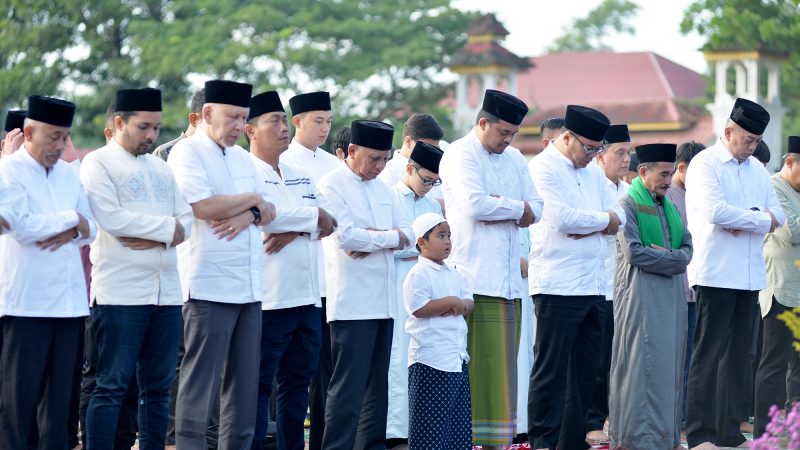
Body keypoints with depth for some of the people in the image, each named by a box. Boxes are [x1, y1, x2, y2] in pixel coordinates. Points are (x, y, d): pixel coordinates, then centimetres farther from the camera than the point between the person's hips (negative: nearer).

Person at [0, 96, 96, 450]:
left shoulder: (68, 173, 15)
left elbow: (90, 228, 14)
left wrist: (71, 232, -8)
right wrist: (71, 219, -7)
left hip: (69, 300, 6)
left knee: (59, 394, 8)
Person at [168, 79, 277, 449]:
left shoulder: (241, 157, 18)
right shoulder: (187, 152, -7)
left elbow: (267, 211, 13)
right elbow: (204, 207, -20)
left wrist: (246, 217, -10)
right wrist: (252, 199, -5)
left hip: (249, 287, 8)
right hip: (209, 288, -8)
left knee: (244, 381, 10)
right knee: (200, 382, -6)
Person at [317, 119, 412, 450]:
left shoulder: (381, 188, 18)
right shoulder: (332, 186, -7)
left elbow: (406, 232, 12)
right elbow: (345, 236, -19)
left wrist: (375, 240, -9)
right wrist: (390, 238, -5)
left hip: (382, 300, 8)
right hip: (351, 302, -8)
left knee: (377, 384, 10)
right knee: (348, 385, -9)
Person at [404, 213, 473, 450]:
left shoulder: (453, 274, 16)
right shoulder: (419, 273, -9)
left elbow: (469, 301, 15)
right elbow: (418, 308, -19)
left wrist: (460, 306, -8)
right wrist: (451, 302, -16)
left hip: (457, 356, 8)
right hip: (431, 357, -8)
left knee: (459, 415, 10)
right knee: (431, 415, -6)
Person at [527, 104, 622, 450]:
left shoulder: (594, 173, 19)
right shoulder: (544, 168, -6)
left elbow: (618, 217, 10)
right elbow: (562, 218, -18)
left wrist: (586, 226, -10)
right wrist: (603, 220, -2)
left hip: (594, 285, 8)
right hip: (558, 286, -8)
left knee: (585, 369, 11)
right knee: (551, 369, -5)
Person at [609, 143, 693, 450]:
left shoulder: (669, 206, 17)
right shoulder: (629, 205, -6)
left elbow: (687, 248, 11)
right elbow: (633, 252, -15)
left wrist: (663, 256, -9)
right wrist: (672, 258, -8)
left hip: (672, 297, 7)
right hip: (641, 297, -7)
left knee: (669, 365, 6)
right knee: (641, 366, -8)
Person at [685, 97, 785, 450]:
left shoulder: (757, 169, 16)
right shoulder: (705, 164, -6)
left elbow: (776, 213, 10)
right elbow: (716, 211, -20)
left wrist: (743, 222, -10)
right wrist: (760, 220, -9)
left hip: (749, 274, 7)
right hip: (715, 273, -7)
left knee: (738, 354, 9)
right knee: (708, 353, -6)